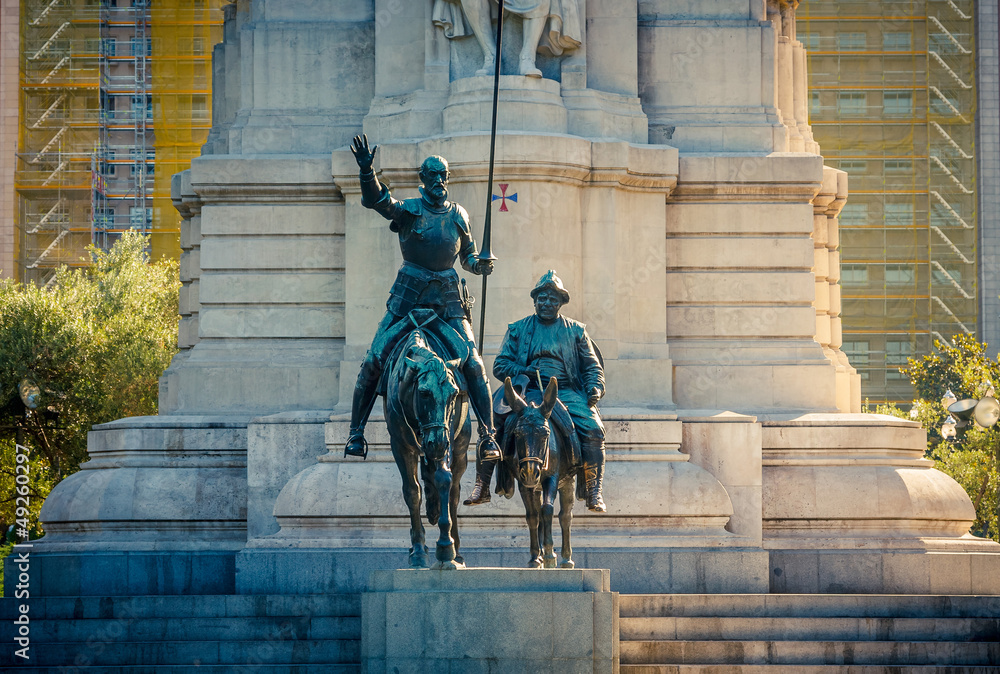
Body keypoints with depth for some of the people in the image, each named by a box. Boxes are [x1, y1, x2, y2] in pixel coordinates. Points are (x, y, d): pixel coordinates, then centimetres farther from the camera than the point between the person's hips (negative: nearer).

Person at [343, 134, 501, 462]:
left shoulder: (458, 215, 10)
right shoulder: (408, 210, 1)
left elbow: (468, 256, 20)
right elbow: (376, 200, -18)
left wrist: (481, 264, -2)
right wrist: (367, 171, -35)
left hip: (448, 296, 2)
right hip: (409, 292, -2)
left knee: (473, 364, -9)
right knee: (374, 360, -8)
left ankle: (488, 437, -3)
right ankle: (356, 432, 3)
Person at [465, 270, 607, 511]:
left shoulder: (576, 331, 16)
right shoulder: (518, 330, 16)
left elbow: (592, 366, 16)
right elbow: (500, 365, 12)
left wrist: (595, 388, -5)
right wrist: (522, 372, -9)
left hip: (566, 391, 0)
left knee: (592, 429, -27)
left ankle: (594, 491, -18)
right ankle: (482, 486, -12)